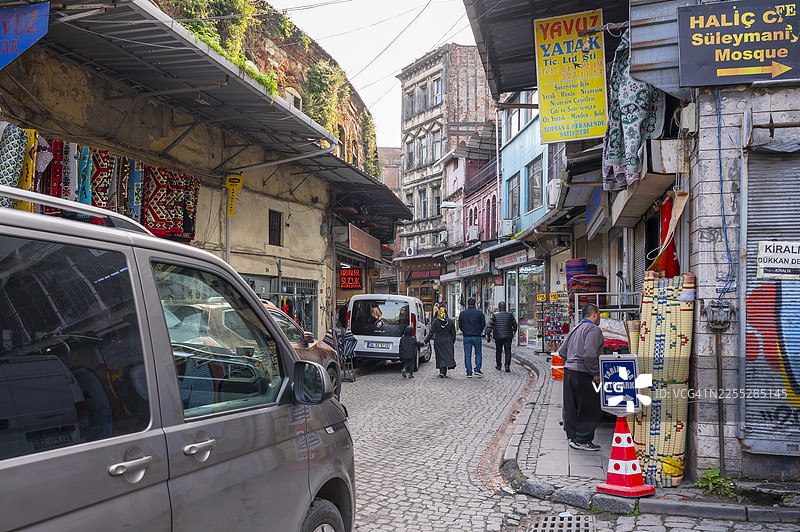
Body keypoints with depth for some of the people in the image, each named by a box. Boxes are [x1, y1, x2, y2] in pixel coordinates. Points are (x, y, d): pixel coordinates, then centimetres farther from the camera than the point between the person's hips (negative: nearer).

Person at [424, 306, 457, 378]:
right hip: (448, 342, 0)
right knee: (447, 356, -1)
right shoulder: (450, 321, 0)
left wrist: (426, 341, -5)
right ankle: (443, 372, -13)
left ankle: (442, 372, 12)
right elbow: (453, 333, 3)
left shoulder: (435, 322, -5)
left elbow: (431, 333, -8)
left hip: (438, 342, 0)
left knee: (440, 357, 10)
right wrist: (452, 342, 14)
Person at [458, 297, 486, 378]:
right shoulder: (479, 313, -2)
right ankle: (477, 370, 2)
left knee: (467, 355, 3)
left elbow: (460, 325, 4)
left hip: (466, 337, 1)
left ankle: (469, 373, 2)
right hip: (477, 337, -1)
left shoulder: (462, 313, 2)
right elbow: (483, 324, 1)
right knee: (478, 353, 12)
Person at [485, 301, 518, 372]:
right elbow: (515, 325, 13)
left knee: (498, 351, 14)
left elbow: (490, 325, -8)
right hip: (508, 336, 0)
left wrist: (488, 334, -3)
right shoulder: (510, 315, 2)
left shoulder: (495, 315, -4)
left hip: (498, 337, 0)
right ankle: (507, 365, -14)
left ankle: (498, 365, 22)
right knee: (508, 351, 2)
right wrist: (514, 332, 30)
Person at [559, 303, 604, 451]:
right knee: (591, 410, -1)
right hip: (583, 374, -9)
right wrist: (596, 374, -15)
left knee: (571, 408, 13)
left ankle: (573, 437, 21)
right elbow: (590, 354, -22)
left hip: (568, 371, 9)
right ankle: (582, 440, 1)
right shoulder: (593, 329, -11)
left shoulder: (575, 329, 18)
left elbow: (562, 352, 20)